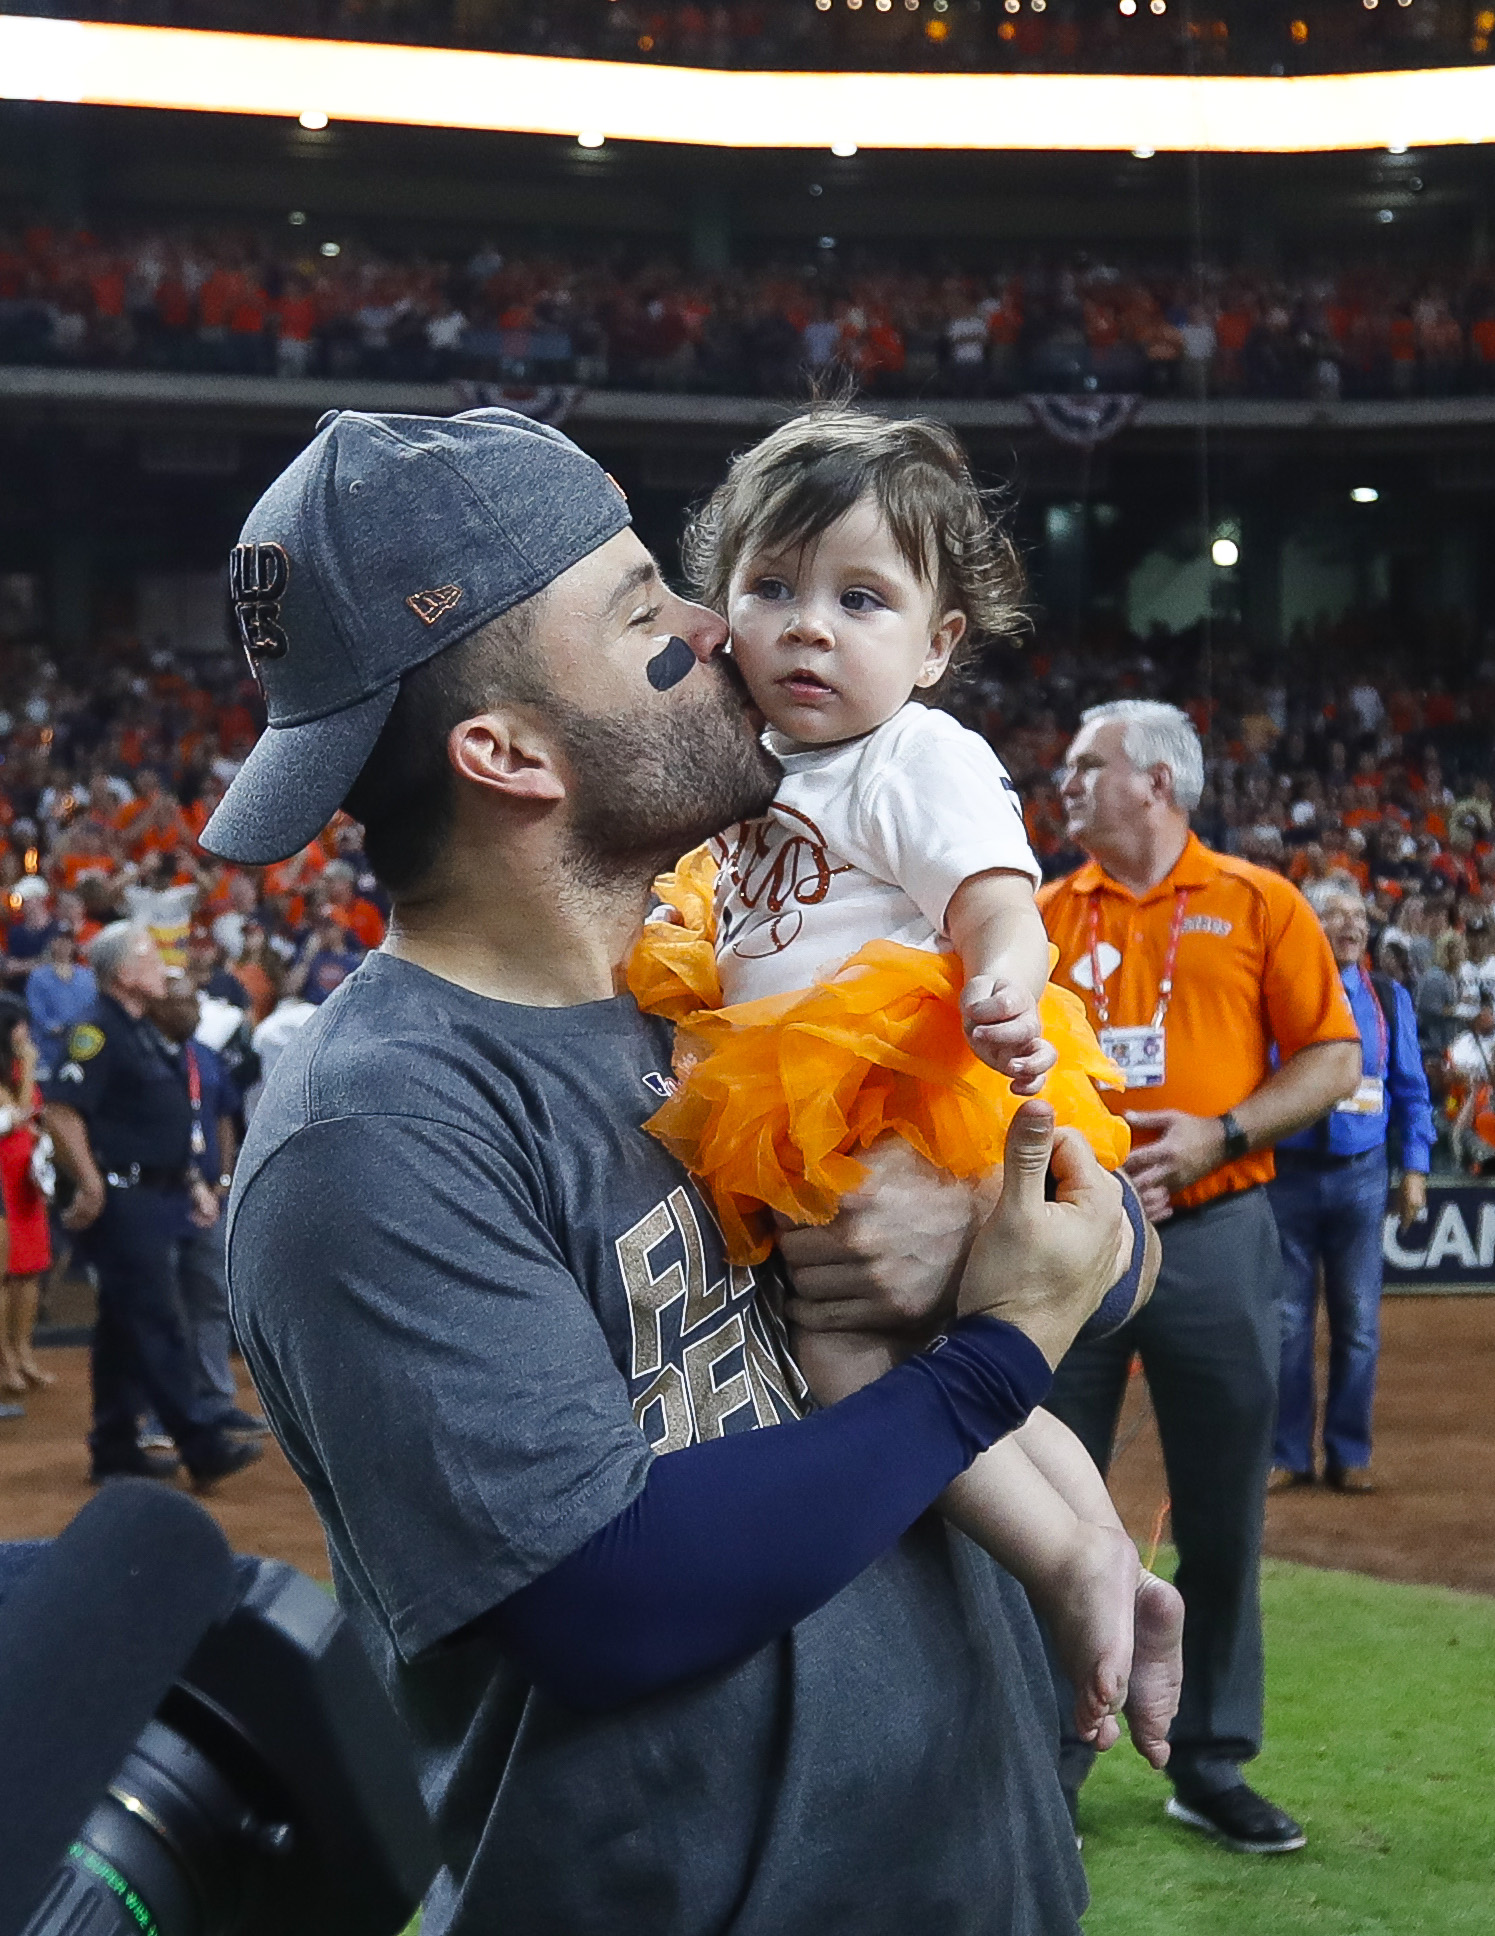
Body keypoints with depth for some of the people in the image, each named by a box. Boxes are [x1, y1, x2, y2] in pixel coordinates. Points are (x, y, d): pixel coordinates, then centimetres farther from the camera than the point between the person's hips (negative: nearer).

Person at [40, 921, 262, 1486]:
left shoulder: (141, 1032, 18)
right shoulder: (98, 1032, -14)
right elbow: (61, 1111, -23)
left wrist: (192, 1180, 21)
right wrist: (91, 1189, -20)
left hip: (154, 1200, 10)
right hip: (123, 1201, -10)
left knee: (127, 1328, 12)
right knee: (156, 1327, -8)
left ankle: (115, 1450, 18)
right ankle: (202, 1447, -8)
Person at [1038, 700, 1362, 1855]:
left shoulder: (1258, 905, 2)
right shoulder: (1043, 916, 8)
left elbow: (1333, 1061, -1)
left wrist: (1220, 1134, -13)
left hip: (1214, 1239, -1)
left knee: (1223, 1521, 6)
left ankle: (1212, 1767, 18)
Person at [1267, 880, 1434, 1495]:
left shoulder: (1388, 999, 7)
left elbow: (1412, 1091, 10)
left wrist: (1415, 1168, 4)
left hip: (1360, 1173, 2)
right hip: (1288, 1172, -2)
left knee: (1359, 1323, 4)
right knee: (1286, 1321, 3)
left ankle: (1349, 1455, 14)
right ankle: (1287, 1455, 13)